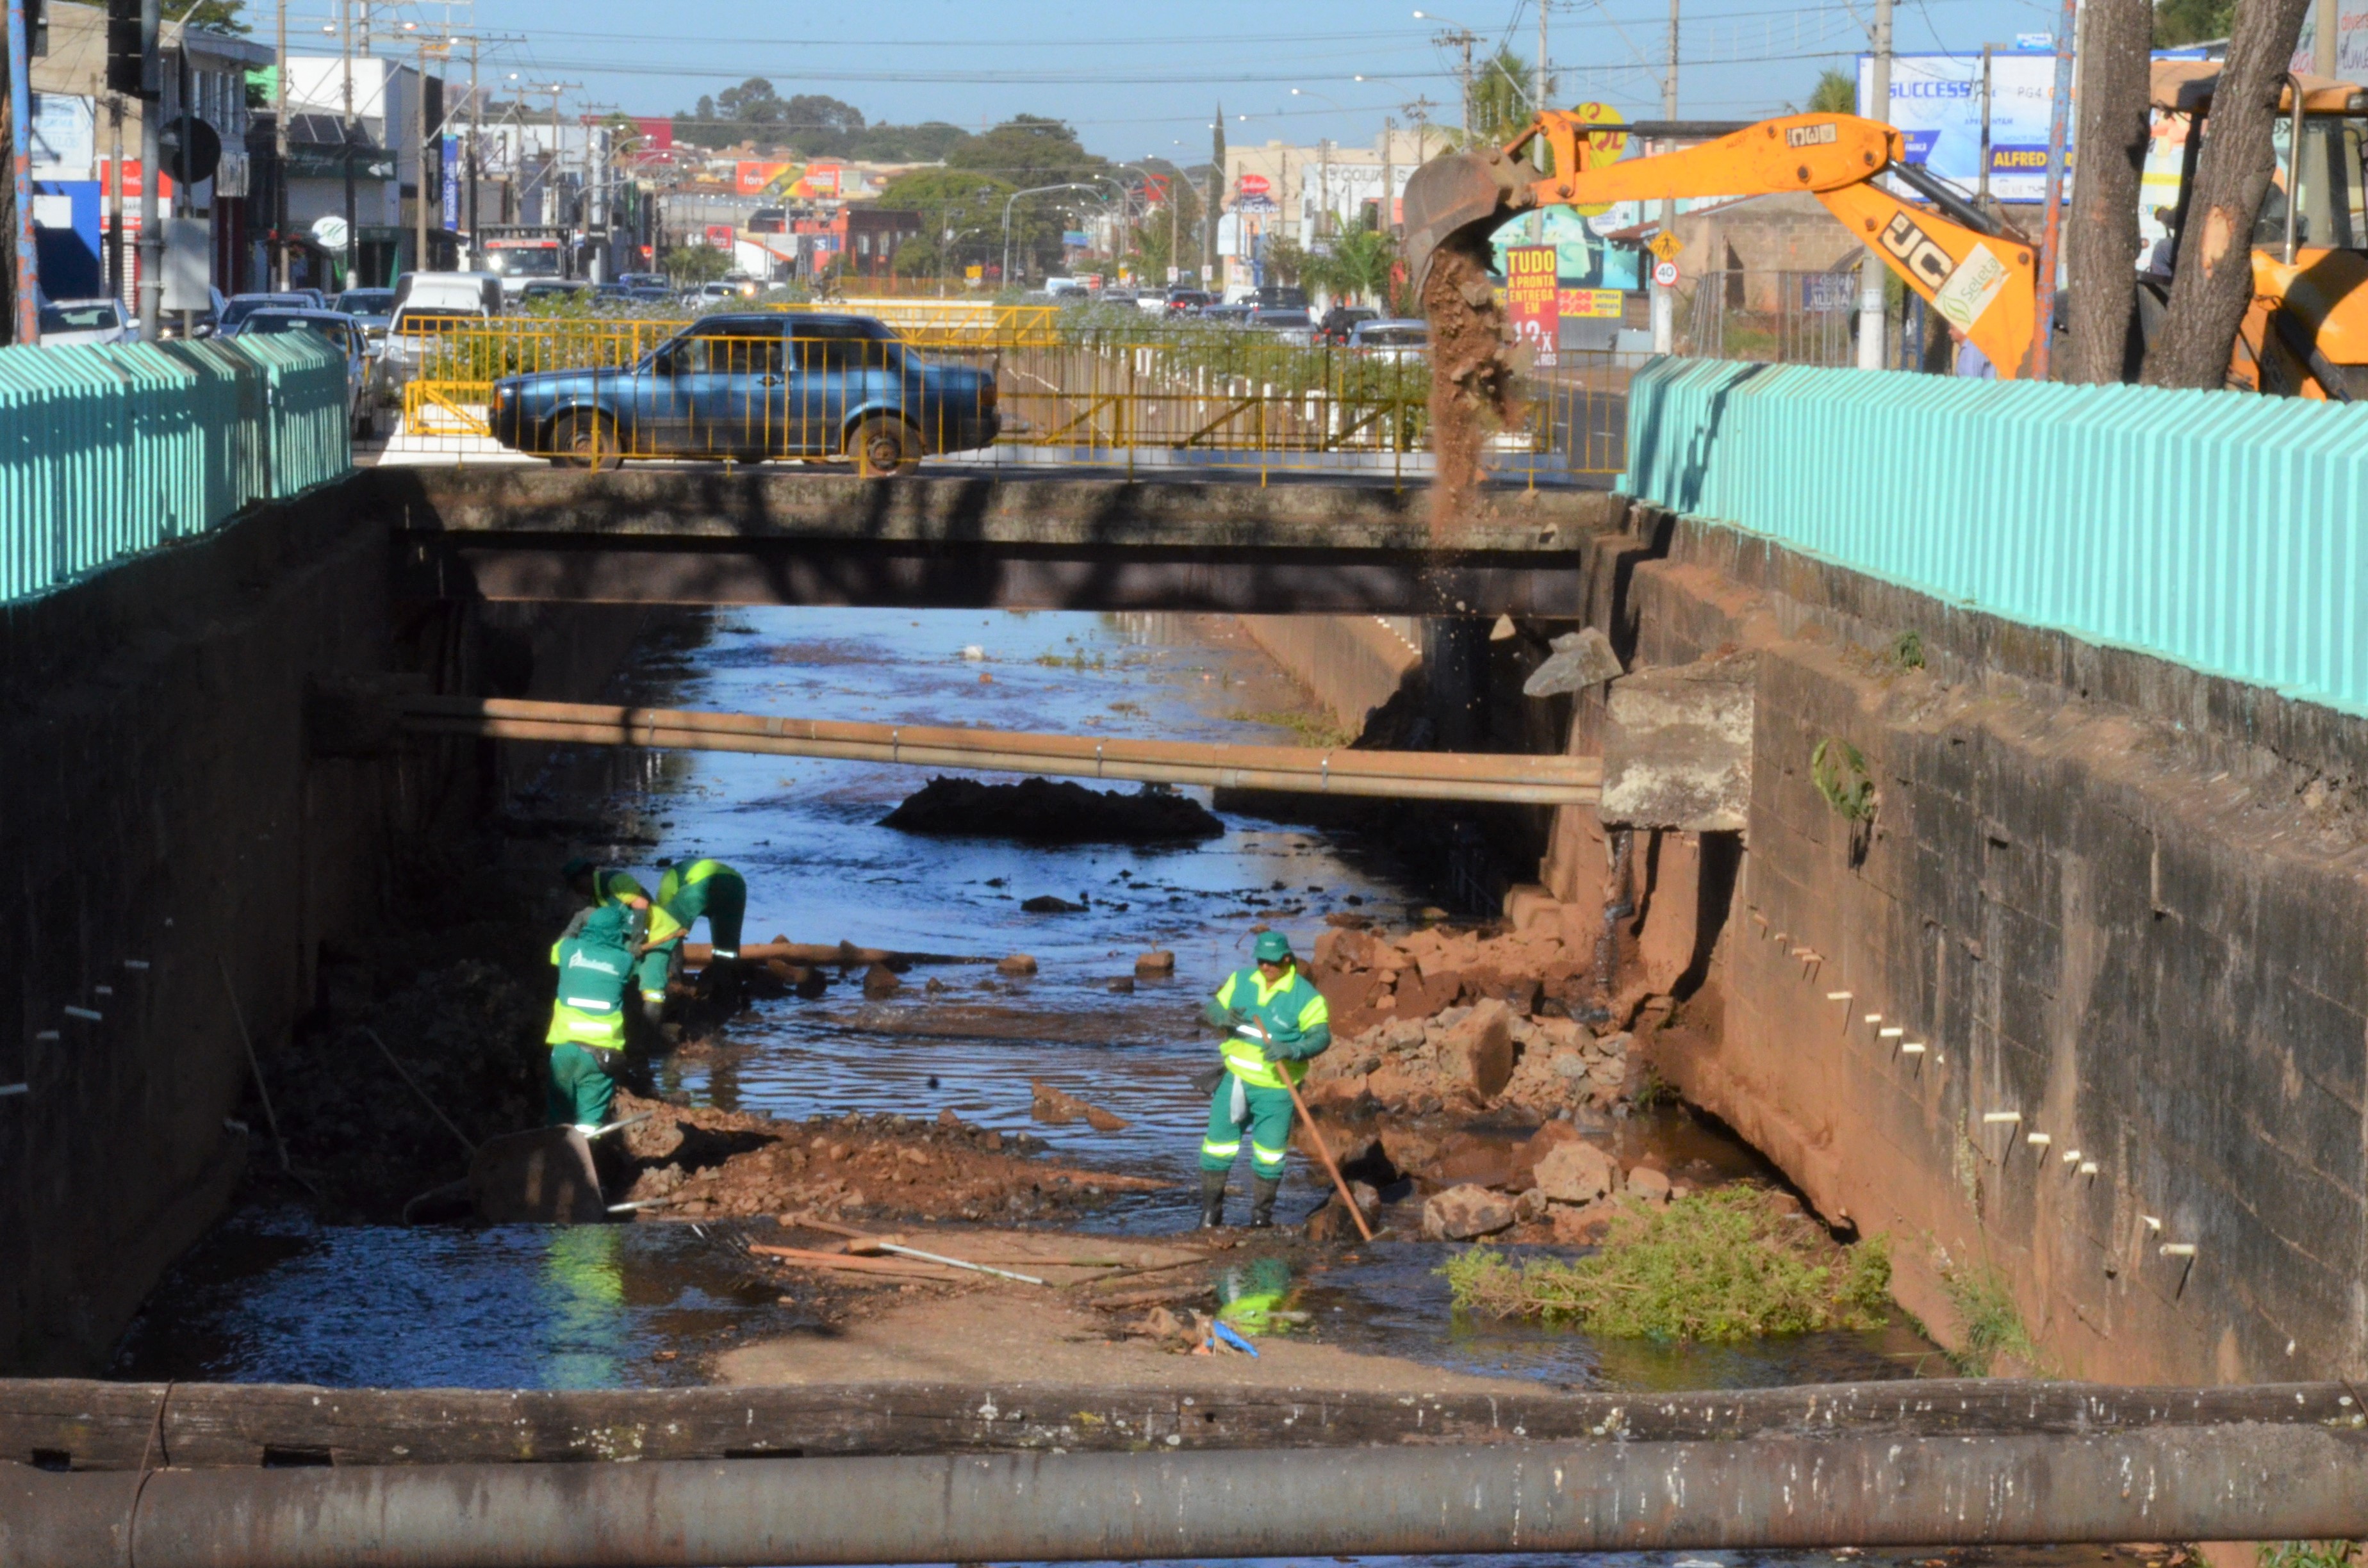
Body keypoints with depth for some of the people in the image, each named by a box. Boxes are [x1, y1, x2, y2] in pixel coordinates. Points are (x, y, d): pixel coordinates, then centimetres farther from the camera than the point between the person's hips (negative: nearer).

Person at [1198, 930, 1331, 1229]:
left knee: (1269, 1155, 5)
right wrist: (1221, 1015, -14)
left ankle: (1262, 1214, 22)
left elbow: (1321, 1036, -20)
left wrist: (1292, 1050, -39)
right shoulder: (1241, 981, 3)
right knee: (1218, 1145, 4)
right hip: (1236, 1080, 3)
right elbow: (1211, 1007, 11)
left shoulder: (1305, 996, -12)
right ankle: (1210, 1213, 17)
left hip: (1275, 1089, -3)